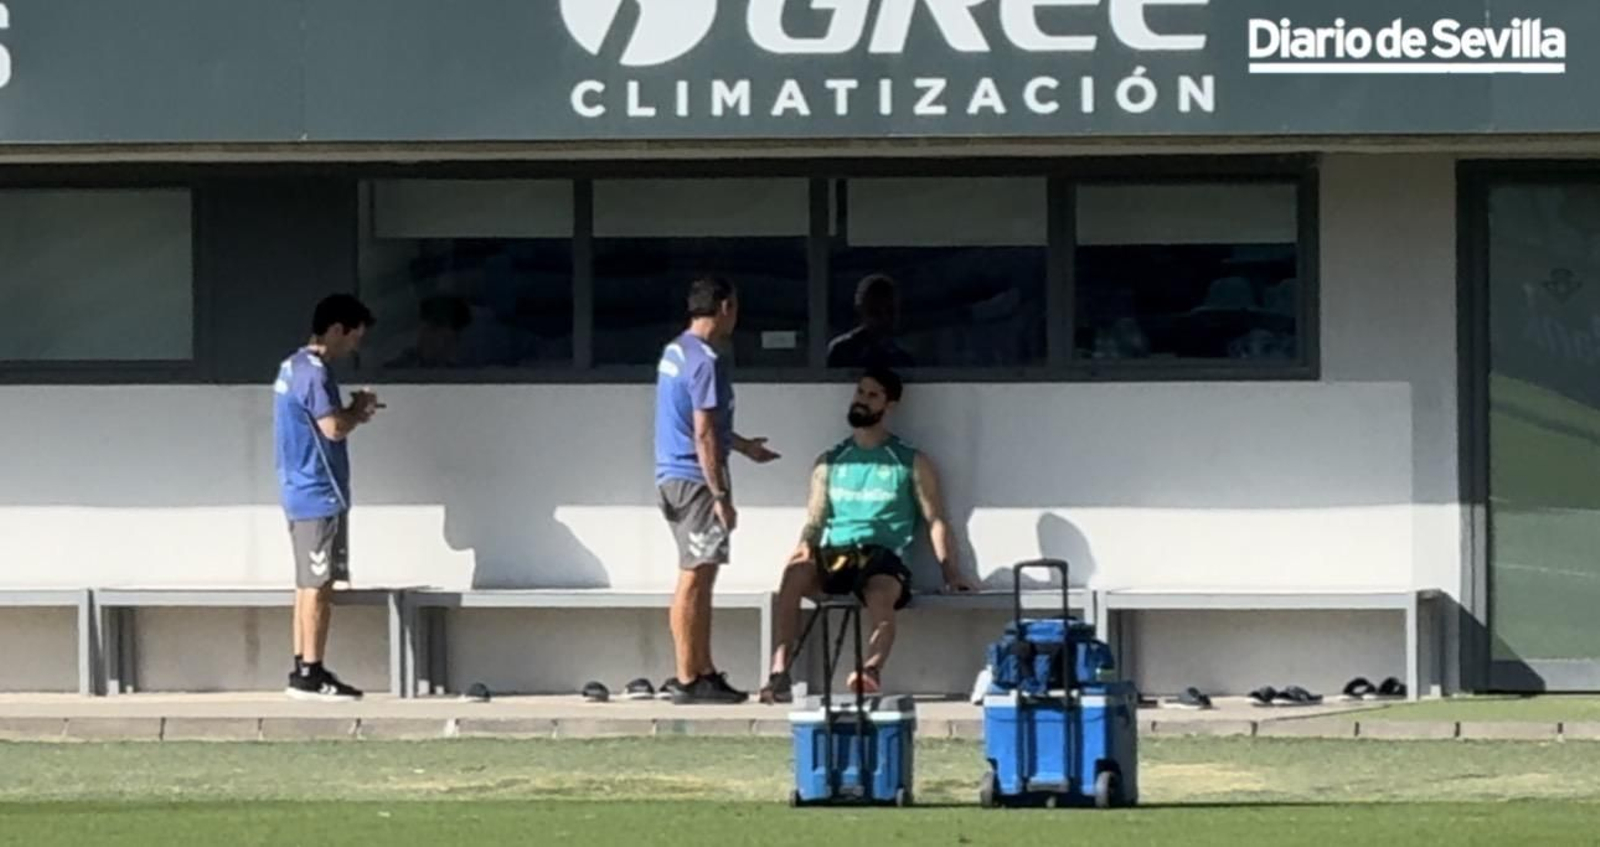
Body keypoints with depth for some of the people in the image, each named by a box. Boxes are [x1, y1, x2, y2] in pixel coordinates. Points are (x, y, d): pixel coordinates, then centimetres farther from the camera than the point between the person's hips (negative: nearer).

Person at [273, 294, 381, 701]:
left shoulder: (295, 366, 15)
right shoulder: (313, 371, -17)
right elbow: (333, 428, -22)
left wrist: (353, 413, 9)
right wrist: (359, 410, -3)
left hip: (303, 492, 10)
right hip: (319, 494, -10)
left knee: (311, 584, 11)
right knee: (318, 586, -7)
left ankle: (304, 671, 13)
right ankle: (311, 674, -7)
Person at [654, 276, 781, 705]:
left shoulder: (676, 351, 14)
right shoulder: (705, 361, -17)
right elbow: (704, 435, -20)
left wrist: (744, 446, 39)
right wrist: (721, 496, -19)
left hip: (674, 476, 10)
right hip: (695, 478, -10)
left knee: (700, 578, 14)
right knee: (695, 578, -6)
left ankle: (703, 672, 18)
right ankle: (688, 680, -4)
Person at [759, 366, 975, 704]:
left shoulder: (912, 463, 14)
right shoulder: (829, 462, 23)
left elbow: (936, 521, 10)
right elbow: (815, 520, 17)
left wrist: (951, 573, -2)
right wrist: (805, 545, -7)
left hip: (883, 556, -2)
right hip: (832, 555, 2)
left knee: (881, 595, -39)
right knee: (794, 573, -33)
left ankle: (871, 670, -67)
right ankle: (779, 674, -43)